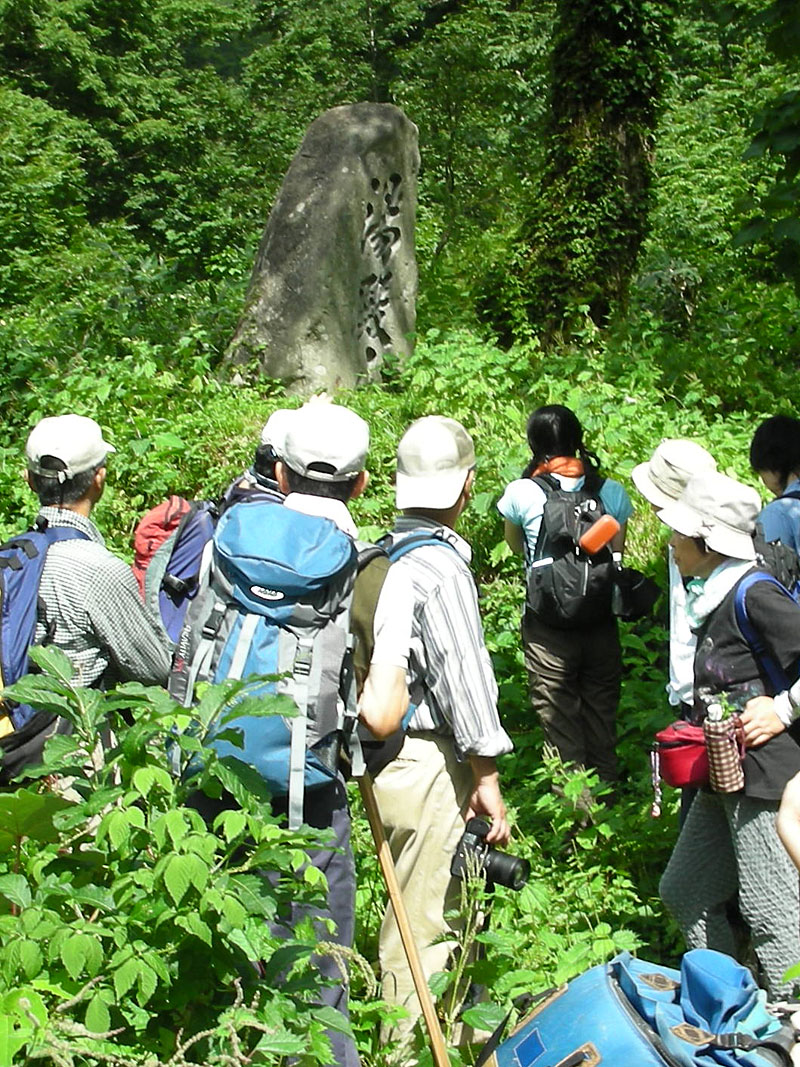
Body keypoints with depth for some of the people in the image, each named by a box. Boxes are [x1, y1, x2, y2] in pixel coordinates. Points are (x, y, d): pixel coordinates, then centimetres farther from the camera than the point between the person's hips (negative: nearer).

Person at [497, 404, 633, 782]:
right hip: (601, 623, 3)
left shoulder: (521, 493, -8)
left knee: (560, 721, 7)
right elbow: (617, 552, 7)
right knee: (602, 714, 15)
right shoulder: (611, 492, -1)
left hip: (548, 627, -3)